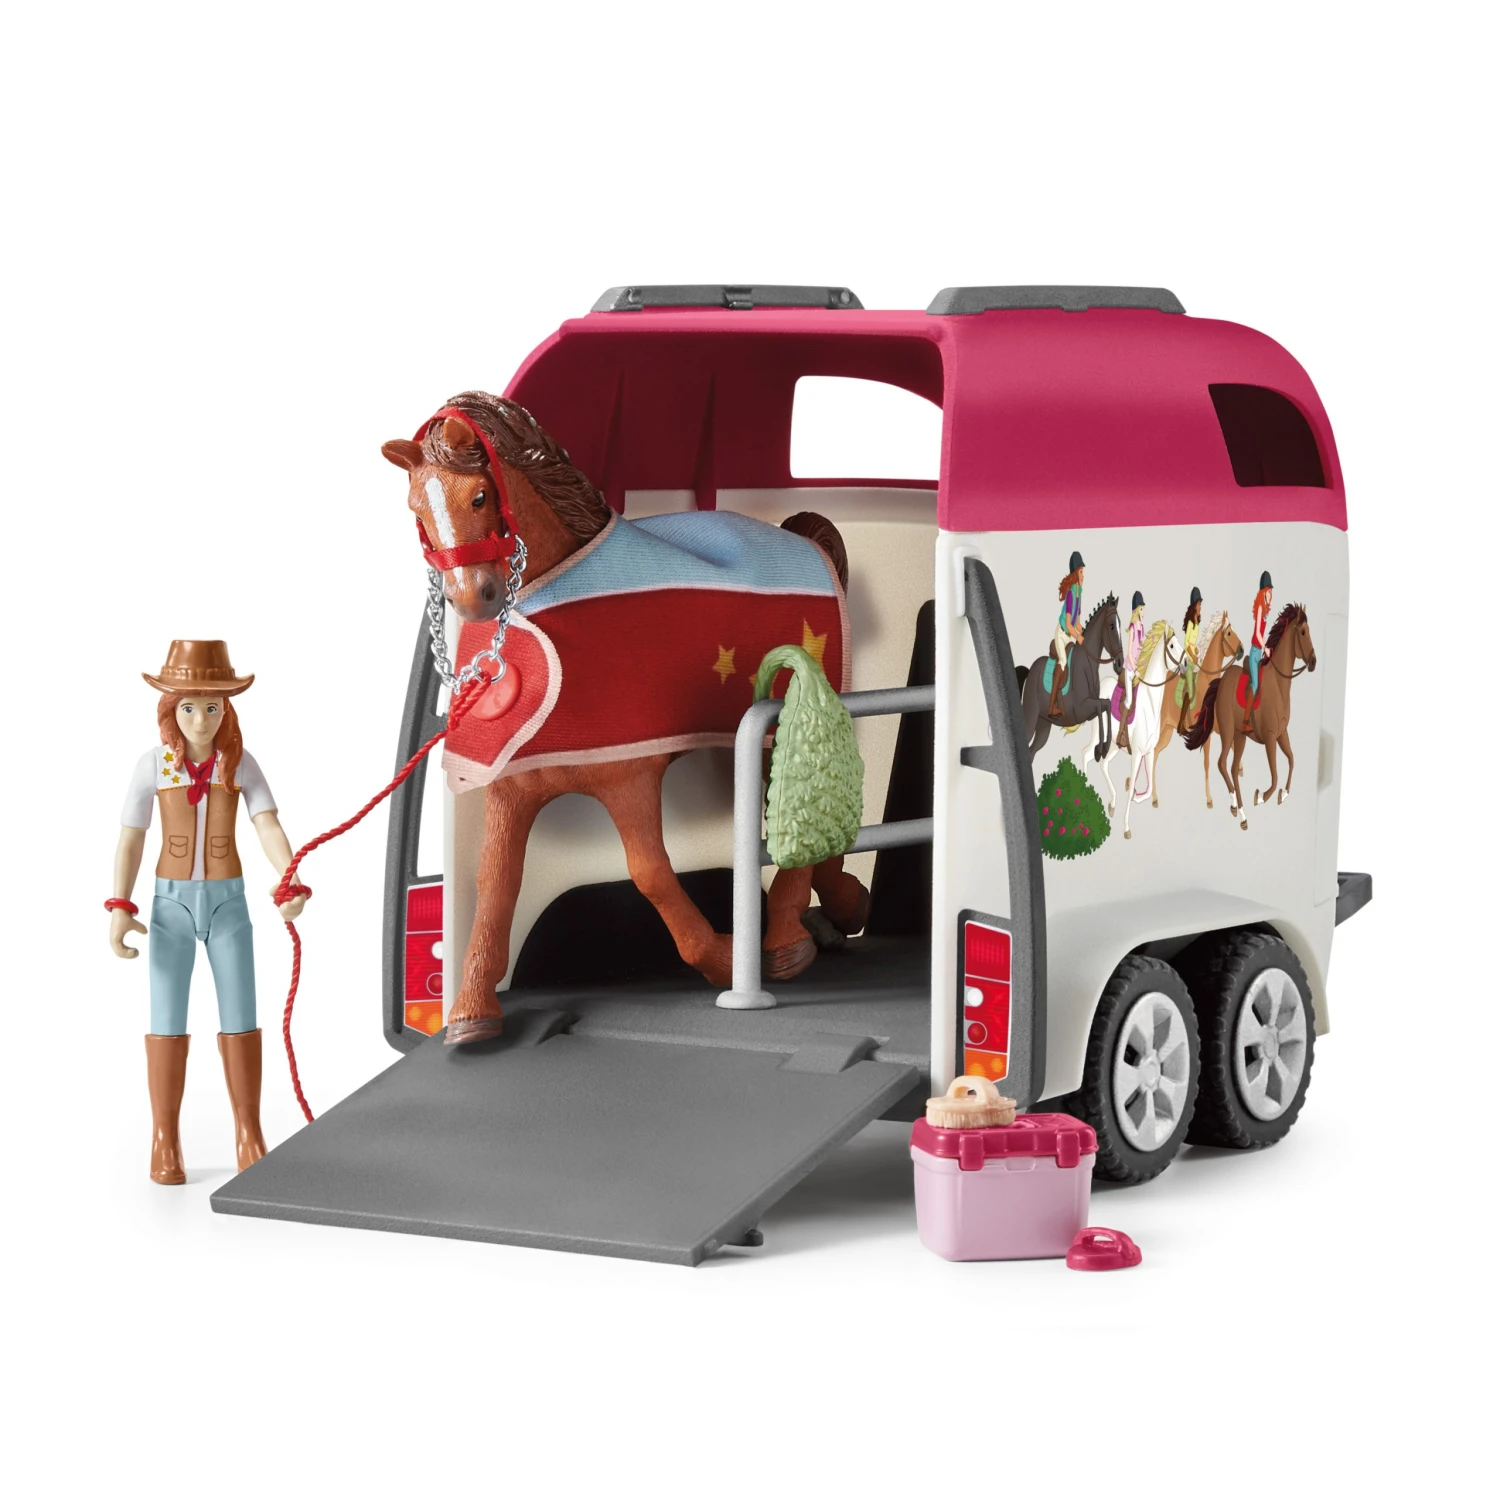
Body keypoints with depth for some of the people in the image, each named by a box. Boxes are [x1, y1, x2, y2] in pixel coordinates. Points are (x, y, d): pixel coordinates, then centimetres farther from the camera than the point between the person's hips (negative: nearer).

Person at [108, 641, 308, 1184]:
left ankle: (249, 1137, 14)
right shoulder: (153, 765, -6)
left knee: (240, 1019, 3)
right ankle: (165, 1144, 6)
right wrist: (119, 909, -15)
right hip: (171, 903, -1)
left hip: (228, 901, 1)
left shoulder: (241, 763, -4)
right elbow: (131, 840, -5)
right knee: (168, 1022, -1)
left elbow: (269, 828, -15)